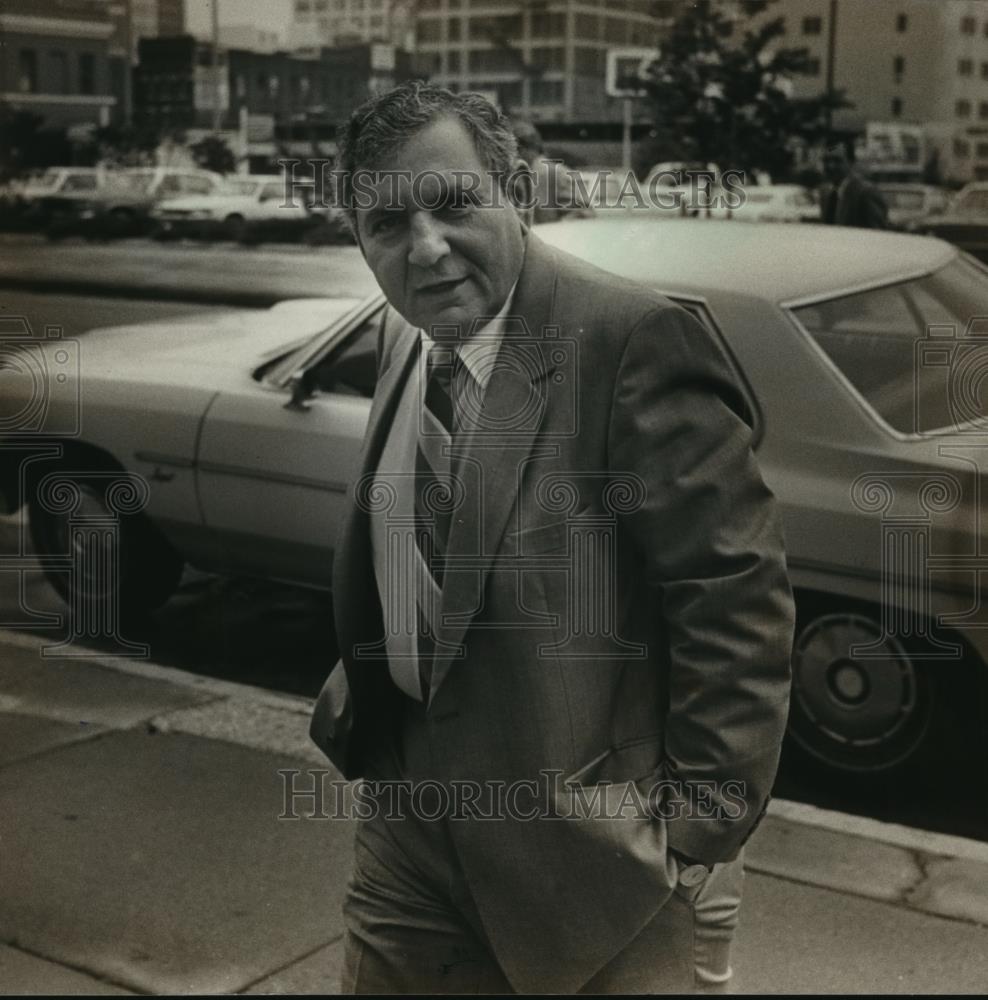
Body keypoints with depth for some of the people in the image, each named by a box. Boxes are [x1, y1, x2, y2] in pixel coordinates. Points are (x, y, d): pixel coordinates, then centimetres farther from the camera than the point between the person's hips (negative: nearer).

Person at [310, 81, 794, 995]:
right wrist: (358, 689, 11)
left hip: (598, 847, -7)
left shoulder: (633, 340, -21)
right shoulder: (405, 339, 5)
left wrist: (705, 813, -17)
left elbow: (737, 591, -20)